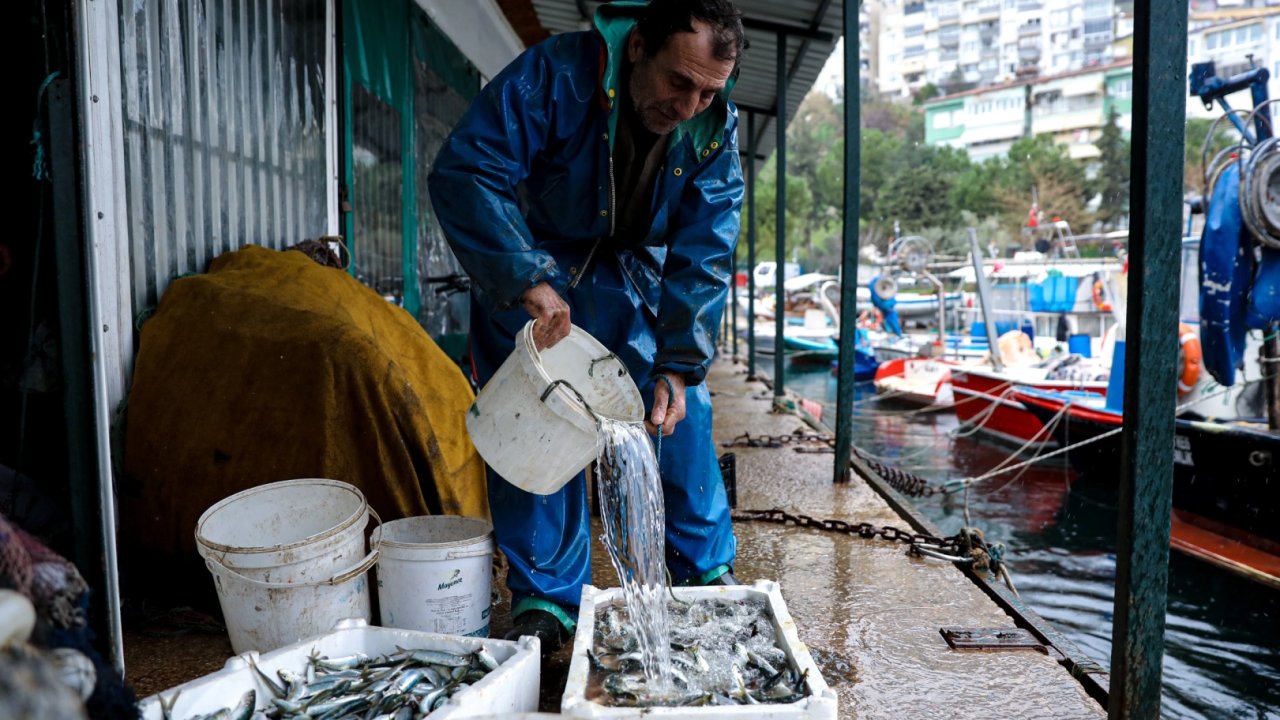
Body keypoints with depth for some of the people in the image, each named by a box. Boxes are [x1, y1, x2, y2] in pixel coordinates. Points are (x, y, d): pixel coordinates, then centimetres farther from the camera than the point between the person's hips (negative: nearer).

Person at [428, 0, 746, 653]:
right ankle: (545, 599, 9)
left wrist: (678, 365, -22)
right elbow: (463, 172, -32)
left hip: (633, 275, 3)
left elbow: (703, 252, -14)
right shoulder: (554, 74, -27)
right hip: (526, 273, -3)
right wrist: (528, 281, -43)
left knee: (683, 415, 0)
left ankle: (707, 574, 19)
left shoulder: (713, 128, -14)